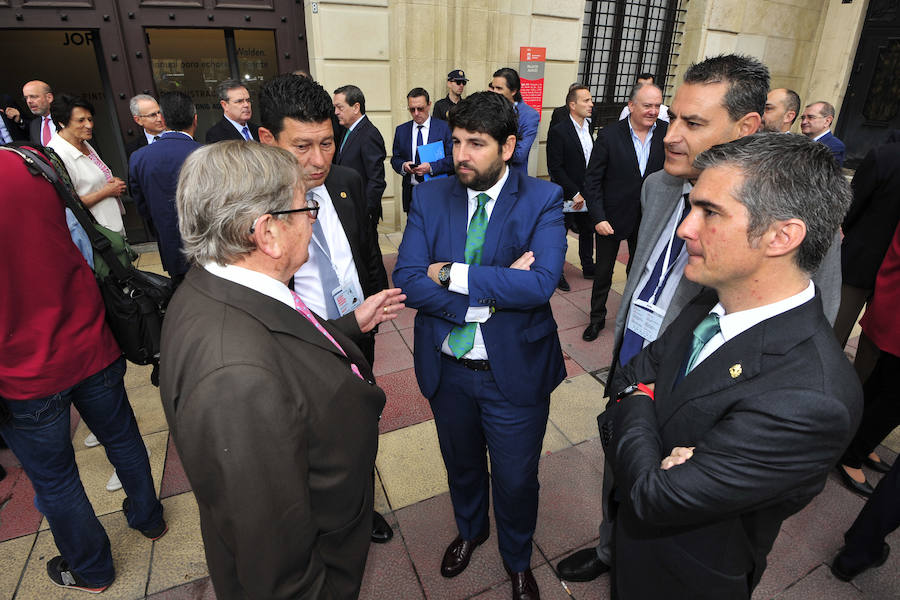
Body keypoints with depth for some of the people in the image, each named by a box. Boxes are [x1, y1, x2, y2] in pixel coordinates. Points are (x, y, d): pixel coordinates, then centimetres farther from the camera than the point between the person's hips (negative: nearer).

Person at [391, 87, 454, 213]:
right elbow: (395, 159, 13)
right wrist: (403, 166, -11)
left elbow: (453, 158, -6)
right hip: (411, 192, 3)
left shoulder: (444, 128, -1)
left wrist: (431, 167, -20)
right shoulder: (401, 130, 11)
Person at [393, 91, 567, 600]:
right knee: (461, 464, 27)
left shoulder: (543, 200, -12)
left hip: (515, 371, -2)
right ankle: (470, 530, 60)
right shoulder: (430, 197, -4)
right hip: (447, 367, 3)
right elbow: (408, 279, -14)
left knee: (516, 480, 18)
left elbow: (540, 284, -27)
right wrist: (489, 295, -23)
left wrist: (454, 275, -23)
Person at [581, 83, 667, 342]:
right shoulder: (609, 135, -11)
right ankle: (597, 318, 30)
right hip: (612, 217, -2)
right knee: (603, 271, 11)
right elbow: (592, 181, -10)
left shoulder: (667, 133, -4)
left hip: (648, 219, 2)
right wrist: (598, 218, -16)